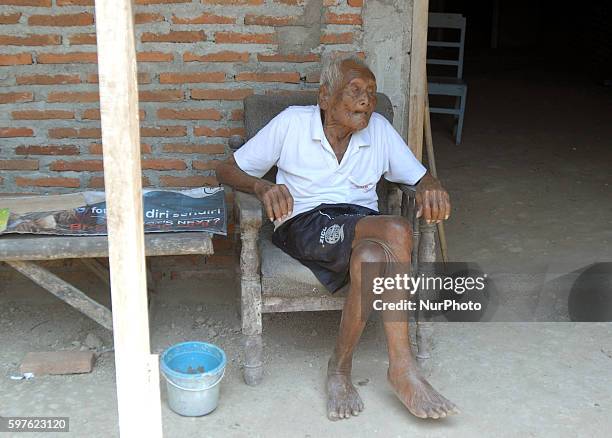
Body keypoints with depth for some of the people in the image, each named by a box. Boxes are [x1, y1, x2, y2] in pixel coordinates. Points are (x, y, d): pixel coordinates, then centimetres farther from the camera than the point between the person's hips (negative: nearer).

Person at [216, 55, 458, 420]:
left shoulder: (379, 128, 12)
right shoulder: (293, 123, 3)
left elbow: (421, 177, 15)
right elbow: (228, 170, 5)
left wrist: (432, 190, -11)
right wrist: (263, 187, -17)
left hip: (363, 222, 4)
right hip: (305, 225, -3)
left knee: (369, 257, -37)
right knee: (398, 231, -33)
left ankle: (341, 369, -22)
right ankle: (402, 368, -24)